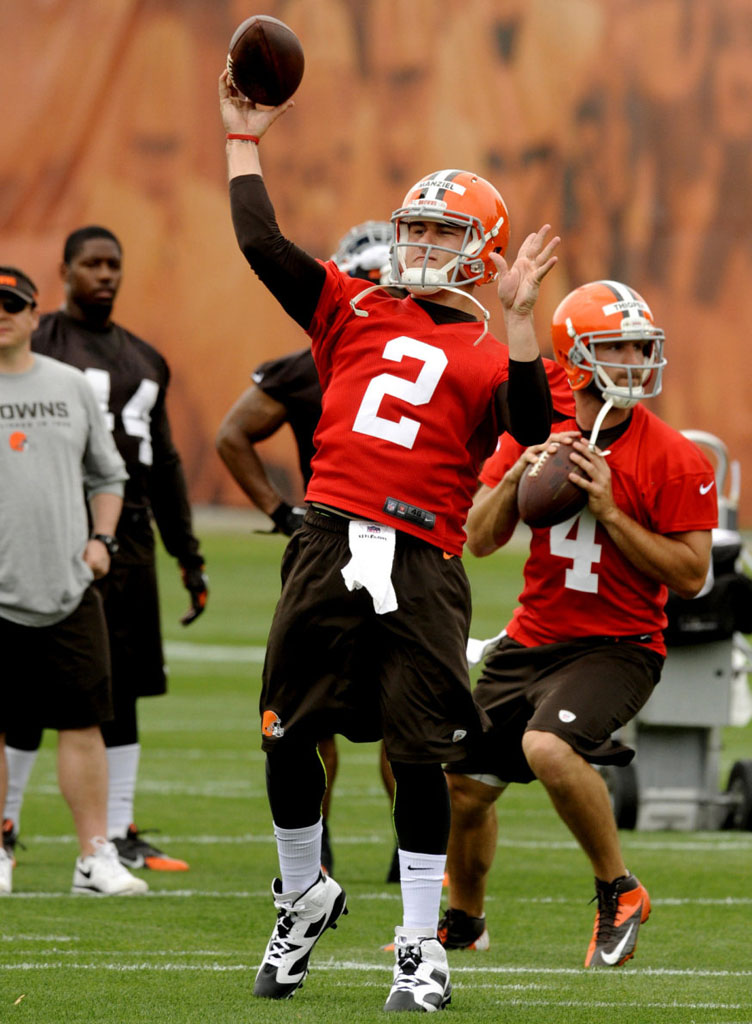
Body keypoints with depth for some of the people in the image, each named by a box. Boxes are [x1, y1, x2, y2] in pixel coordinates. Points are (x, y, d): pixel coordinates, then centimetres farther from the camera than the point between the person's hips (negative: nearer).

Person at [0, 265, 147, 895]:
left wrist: (100, 540, 4)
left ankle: (96, 856, 5)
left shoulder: (70, 386, 10)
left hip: (69, 585, 2)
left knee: (83, 723, 0)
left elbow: (107, 474, 18)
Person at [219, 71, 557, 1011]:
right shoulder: (356, 313, 16)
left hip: (420, 566, -3)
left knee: (418, 755, -4)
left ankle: (421, 948, 7)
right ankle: (304, 900, 28)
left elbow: (530, 430, -10)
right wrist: (243, 140, 14)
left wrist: (516, 316, -15)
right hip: (329, 545, 3)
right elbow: (263, 245, 10)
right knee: (287, 740, 5)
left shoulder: (487, 354, 9)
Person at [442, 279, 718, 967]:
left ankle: (619, 893, -11)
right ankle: (464, 919, 41)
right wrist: (516, 477, -14)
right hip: (532, 641, 6)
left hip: (617, 645, -6)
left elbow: (691, 576, -15)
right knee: (464, 783, 12)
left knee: (548, 746, -33)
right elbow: (480, 541, 5)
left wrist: (610, 513, -23)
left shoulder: (674, 460, -13)